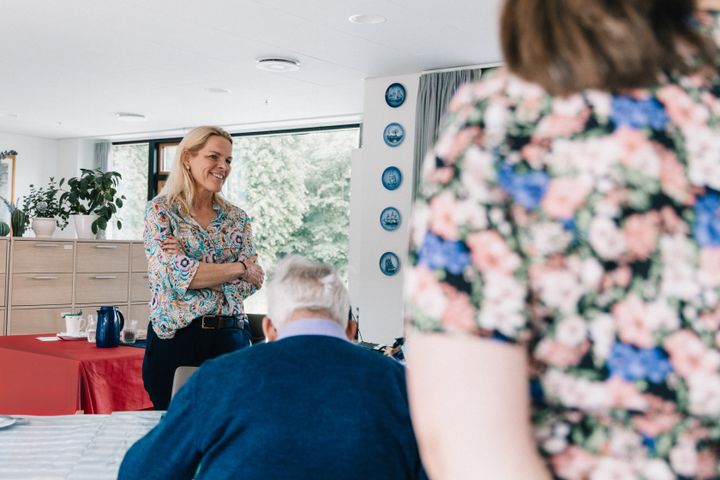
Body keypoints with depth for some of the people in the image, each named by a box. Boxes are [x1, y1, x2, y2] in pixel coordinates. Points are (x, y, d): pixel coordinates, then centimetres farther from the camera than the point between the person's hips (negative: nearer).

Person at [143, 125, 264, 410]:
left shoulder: (237, 218, 9)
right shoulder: (161, 210, -1)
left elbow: (251, 283, 0)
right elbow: (173, 274, -14)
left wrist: (194, 269, -13)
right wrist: (239, 268, -8)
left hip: (230, 335, 4)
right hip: (175, 336, -3)